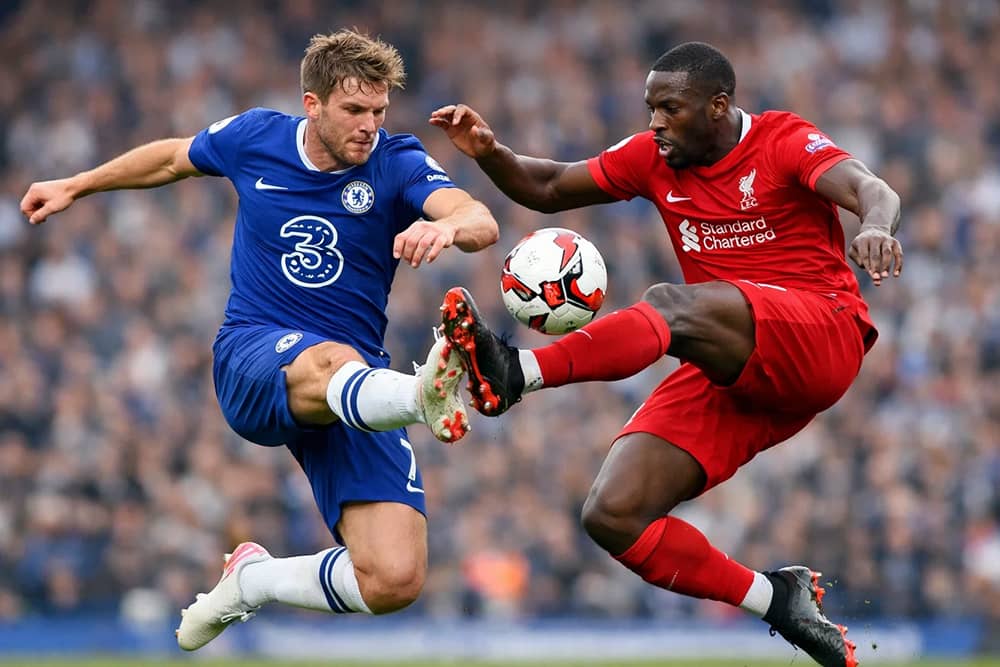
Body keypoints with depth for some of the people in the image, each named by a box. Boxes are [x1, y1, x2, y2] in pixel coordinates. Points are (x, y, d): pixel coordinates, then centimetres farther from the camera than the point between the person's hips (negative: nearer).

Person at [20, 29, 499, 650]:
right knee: (330, 364, -42)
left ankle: (252, 579, 11)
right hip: (252, 359, -1)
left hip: (359, 391, 1)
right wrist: (75, 186, 35)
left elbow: (483, 224, -25)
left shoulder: (397, 162, -6)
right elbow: (174, 157, 24)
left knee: (395, 582, -16)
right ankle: (424, 395, -78)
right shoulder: (254, 138, 1)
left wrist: (449, 225, -49)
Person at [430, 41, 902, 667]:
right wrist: (491, 155, -2)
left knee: (673, 305, -37)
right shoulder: (654, 156, 13)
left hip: (824, 339, -7)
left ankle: (516, 374, -52)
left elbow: (867, 187, -22)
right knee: (612, 516, -12)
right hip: (728, 374, 7)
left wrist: (877, 225, -46)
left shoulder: (783, 140, -4)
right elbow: (550, 188, 19)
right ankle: (781, 602, -4)